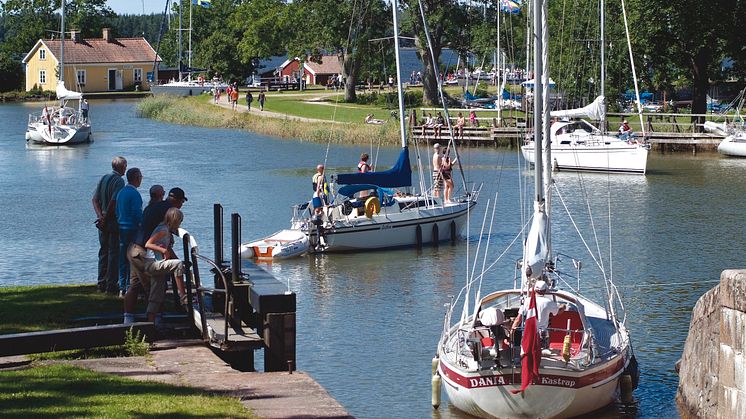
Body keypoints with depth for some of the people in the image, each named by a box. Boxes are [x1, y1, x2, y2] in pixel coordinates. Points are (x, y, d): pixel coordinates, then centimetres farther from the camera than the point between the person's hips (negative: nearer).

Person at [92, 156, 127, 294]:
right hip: (113, 221, -7)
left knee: (103, 252, 14)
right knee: (114, 253, -2)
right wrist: (105, 219, -14)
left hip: (103, 222, 7)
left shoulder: (103, 178, 10)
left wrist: (100, 216, -4)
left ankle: (102, 284, 18)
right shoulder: (119, 181, -14)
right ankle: (111, 285, -3)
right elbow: (113, 202, -22)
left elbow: (95, 199, 5)